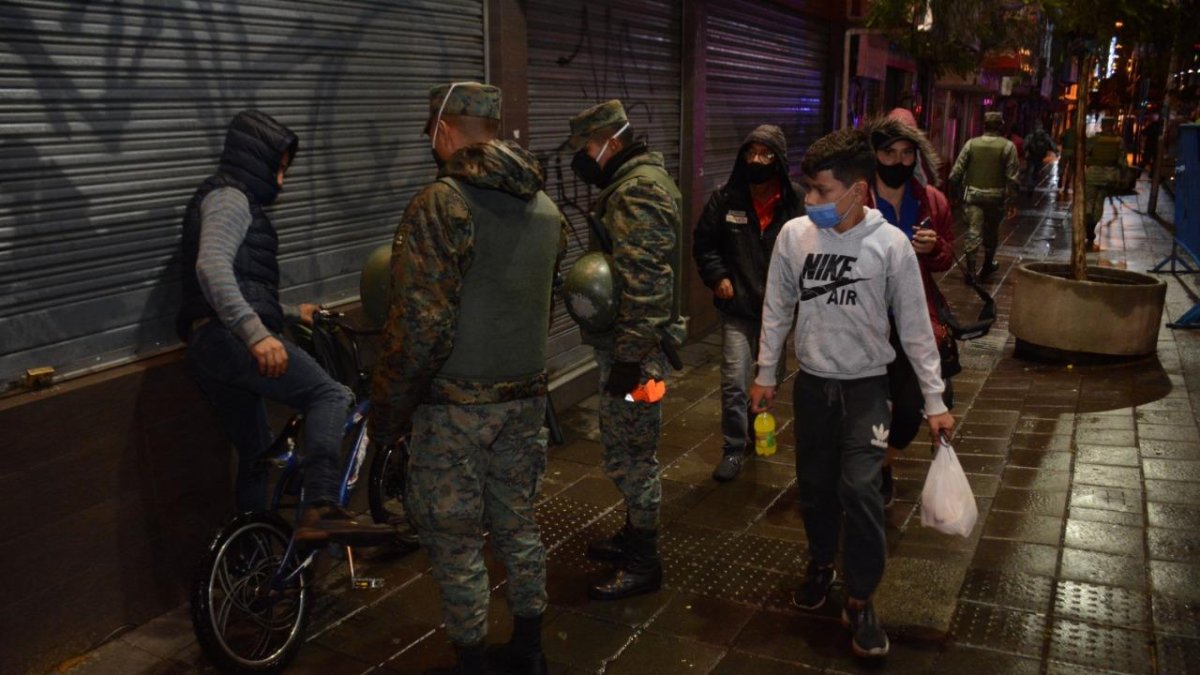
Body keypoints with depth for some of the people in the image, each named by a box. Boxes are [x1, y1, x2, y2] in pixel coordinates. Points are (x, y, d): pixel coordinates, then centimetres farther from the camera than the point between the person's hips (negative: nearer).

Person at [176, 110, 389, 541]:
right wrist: (256, 331, -34)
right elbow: (212, 267, -23)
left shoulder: (233, 200, 29)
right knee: (330, 396, -16)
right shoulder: (229, 198, -4)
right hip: (228, 338, -10)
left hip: (206, 349, 10)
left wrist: (291, 313, 42)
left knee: (257, 455, 16)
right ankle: (321, 509, -29)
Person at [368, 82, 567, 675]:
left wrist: (387, 412, -10)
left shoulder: (442, 205, -17)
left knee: (454, 539, 7)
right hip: (526, 396, 7)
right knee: (518, 523, 19)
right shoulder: (546, 207, 7)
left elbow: (419, 325, -20)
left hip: (455, 404, -7)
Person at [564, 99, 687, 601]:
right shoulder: (634, 181, 15)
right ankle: (634, 535, 36)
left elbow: (646, 282, -26)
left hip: (632, 345, -11)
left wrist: (629, 356, -25)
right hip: (628, 340, 11)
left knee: (629, 453, -1)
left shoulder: (638, 190, -19)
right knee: (629, 447, 21)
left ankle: (643, 563, 11)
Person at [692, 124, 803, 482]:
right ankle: (734, 448, 10)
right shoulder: (725, 198, -5)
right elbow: (703, 243, 6)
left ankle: (757, 431, 43)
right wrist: (717, 276, -7)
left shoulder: (796, 201, -8)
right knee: (734, 381, -6)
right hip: (737, 307, -1)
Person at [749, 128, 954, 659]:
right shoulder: (794, 235, -7)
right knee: (814, 484, 13)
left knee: (860, 490, -9)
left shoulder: (891, 244, -14)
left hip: (865, 385, -3)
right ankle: (821, 564, 38)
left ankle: (861, 601, 8)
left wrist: (934, 401, -6)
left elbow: (915, 327, -7)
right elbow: (777, 309, 5)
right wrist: (765, 373, 8)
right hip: (811, 381, 3)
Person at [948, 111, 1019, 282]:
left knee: (973, 231, 1)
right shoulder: (1008, 146, -4)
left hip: (973, 194, 0)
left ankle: (970, 269, -4)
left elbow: (957, 171, -2)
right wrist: (1012, 201, -2)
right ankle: (987, 266, 31)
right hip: (996, 196, 0)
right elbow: (1011, 177, -7)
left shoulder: (971, 144, -1)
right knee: (991, 232, 16)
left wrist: (954, 191, 8)